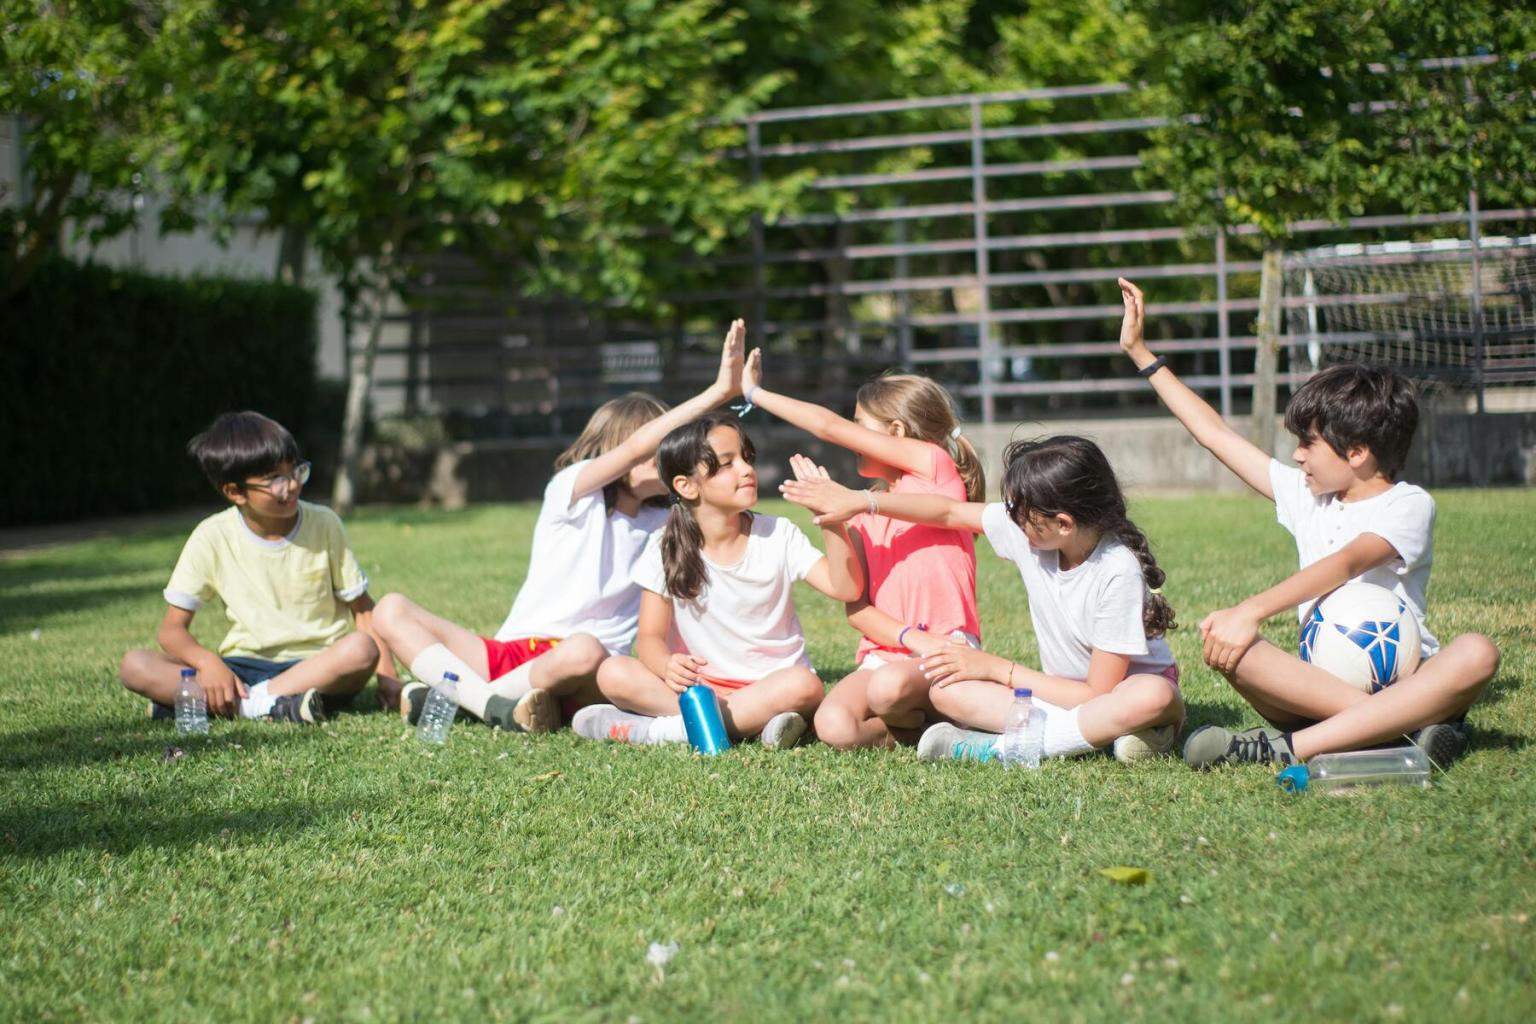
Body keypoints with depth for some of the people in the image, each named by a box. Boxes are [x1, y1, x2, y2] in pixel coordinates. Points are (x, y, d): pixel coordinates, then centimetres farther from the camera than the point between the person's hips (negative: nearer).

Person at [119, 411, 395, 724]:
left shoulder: (324, 525, -1)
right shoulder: (214, 537, -4)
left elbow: (362, 608, 4)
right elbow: (172, 629, -2)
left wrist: (386, 674, -13)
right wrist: (208, 662, -24)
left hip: (318, 666, 0)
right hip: (244, 667, 1)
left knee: (361, 649, -35)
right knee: (133, 666, -22)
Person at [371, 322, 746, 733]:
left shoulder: (660, 525, 15)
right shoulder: (569, 491, -1)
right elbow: (635, 447, -16)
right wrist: (715, 394, -22)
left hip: (580, 680, 1)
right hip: (509, 652, -1)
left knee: (584, 652, -39)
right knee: (392, 609, -19)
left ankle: (447, 692, -20)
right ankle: (495, 705, -34)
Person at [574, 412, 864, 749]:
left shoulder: (779, 536, -2)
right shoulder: (666, 551, -2)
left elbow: (846, 589, -11)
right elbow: (650, 637, -3)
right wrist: (668, 666, -27)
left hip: (770, 685, 0)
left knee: (803, 686, -35)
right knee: (613, 673, -24)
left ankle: (657, 728, -29)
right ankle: (750, 720, -29)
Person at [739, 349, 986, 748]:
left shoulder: (936, 466, 1)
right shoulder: (862, 517, 19)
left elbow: (831, 427, -3)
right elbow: (856, 607, 7)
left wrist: (756, 393, 6)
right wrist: (914, 639, -13)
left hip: (944, 656, -5)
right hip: (883, 652, 5)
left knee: (888, 687, -38)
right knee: (834, 726, -28)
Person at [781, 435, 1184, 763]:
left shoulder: (1118, 571, -27)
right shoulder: (1028, 525, -11)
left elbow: (1099, 693, -24)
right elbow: (950, 512, 6)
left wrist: (996, 668, -17)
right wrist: (856, 500, 5)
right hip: (1064, 691, 5)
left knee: (1154, 698, -42)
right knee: (946, 688, -17)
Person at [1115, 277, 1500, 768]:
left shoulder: (1409, 506, -3)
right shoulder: (1307, 496, 15)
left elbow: (1346, 563, -22)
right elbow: (1215, 433, 21)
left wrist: (1252, 611, -35)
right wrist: (1140, 353, 23)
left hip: (1406, 682, -4)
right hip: (1319, 684, 4)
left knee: (1476, 654, -36)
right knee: (1220, 643, -24)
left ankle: (1290, 747, -46)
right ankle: (1402, 726, -37)